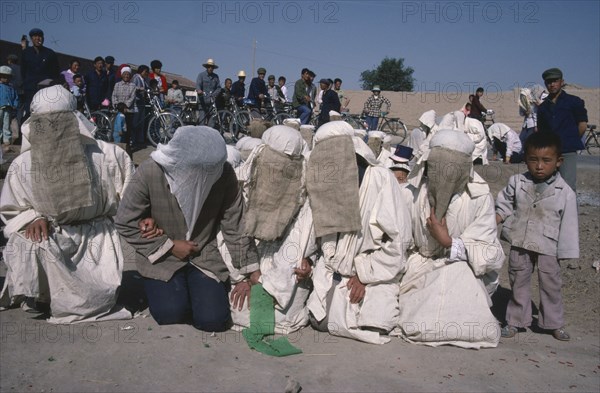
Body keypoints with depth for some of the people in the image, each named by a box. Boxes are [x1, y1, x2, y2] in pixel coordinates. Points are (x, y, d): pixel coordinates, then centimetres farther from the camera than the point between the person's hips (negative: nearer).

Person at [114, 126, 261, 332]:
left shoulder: (224, 174, -19)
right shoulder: (150, 172, -23)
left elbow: (236, 228, -8)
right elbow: (124, 223, -10)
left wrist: (252, 273, -4)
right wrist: (170, 246, -14)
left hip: (204, 256, 1)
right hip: (162, 257, -1)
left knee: (213, 319, -14)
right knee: (171, 313, -19)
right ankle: (156, 287, 15)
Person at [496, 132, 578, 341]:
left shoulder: (565, 192, -10)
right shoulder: (516, 182, -4)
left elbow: (568, 226, -6)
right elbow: (504, 206, 8)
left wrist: (565, 252, -5)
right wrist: (493, 221, -8)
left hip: (547, 248, -2)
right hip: (520, 245, 2)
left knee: (551, 285, 10)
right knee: (519, 284, 13)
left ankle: (555, 323, 29)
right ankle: (515, 321, 26)